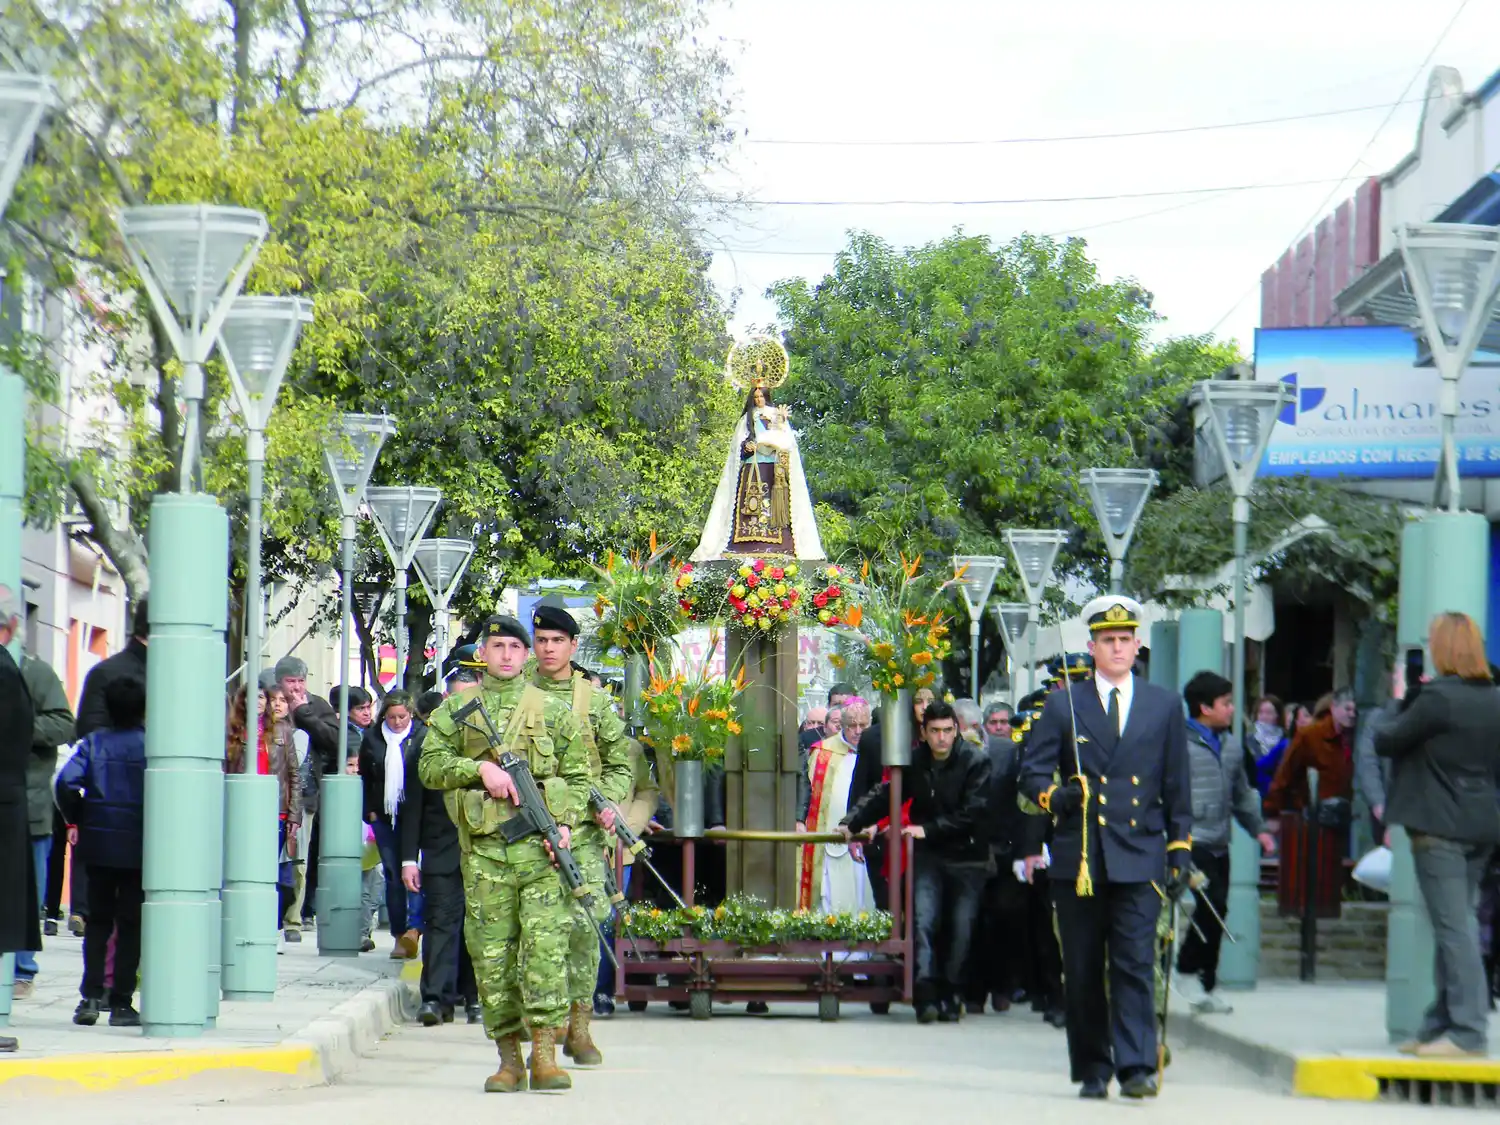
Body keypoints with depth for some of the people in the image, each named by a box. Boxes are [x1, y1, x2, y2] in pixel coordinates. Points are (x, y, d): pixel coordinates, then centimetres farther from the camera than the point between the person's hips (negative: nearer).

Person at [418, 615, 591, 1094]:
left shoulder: (554, 710, 13)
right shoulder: (456, 709, 13)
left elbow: (578, 776, 11)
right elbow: (429, 765, 5)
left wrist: (566, 824, -5)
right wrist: (479, 768, -10)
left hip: (541, 844, -1)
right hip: (483, 847, 1)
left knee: (546, 943, -13)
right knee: (492, 951, 1)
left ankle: (545, 1054, -12)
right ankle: (508, 1057, 8)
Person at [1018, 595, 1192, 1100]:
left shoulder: (1165, 706, 11)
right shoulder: (1063, 704, 8)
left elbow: (1178, 788, 12)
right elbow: (1032, 773, 6)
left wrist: (1180, 851, 6)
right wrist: (1055, 796, -16)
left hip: (1138, 858, -1)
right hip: (1077, 859, 1)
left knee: (1135, 965, -10)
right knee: (1082, 973, 4)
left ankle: (1136, 1068, -13)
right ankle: (1092, 1070, 12)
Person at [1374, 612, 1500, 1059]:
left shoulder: (1436, 698, -15)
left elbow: (1385, 741, -7)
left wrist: (1400, 699, 8)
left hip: (1440, 826, -8)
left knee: (1453, 926, -8)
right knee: (1454, 926, 13)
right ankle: (1442, 1024, 18)